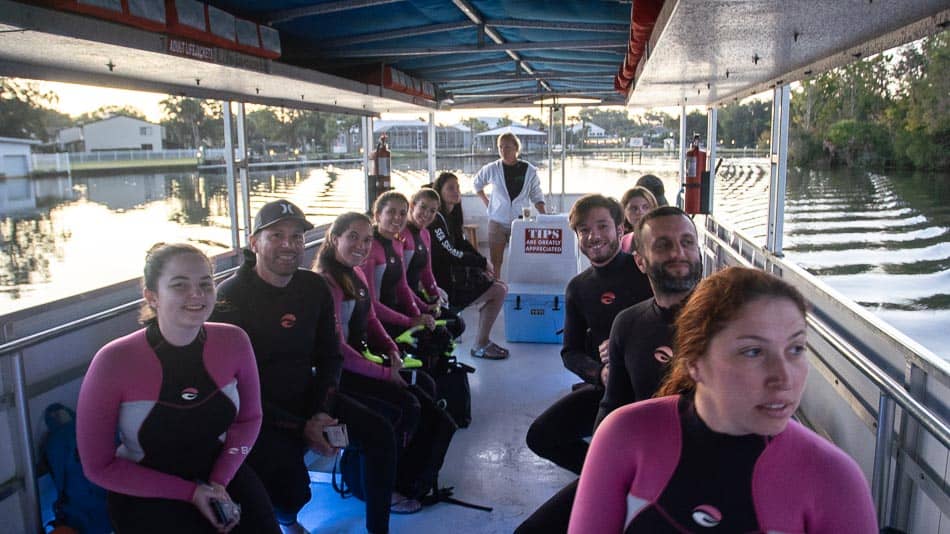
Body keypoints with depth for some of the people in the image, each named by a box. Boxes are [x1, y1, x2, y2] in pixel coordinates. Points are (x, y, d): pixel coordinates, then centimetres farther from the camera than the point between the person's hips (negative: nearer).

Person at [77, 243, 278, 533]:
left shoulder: (234, 341, -12)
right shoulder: (114, 361, -19)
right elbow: (99, 466, -9)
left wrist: (220, 481, -10)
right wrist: (189, 492, -14)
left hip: (220, 473, 3)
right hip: (146, 494, -2)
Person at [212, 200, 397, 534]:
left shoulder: (315, 287, 0)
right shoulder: (229, 297, -18)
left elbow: (330, 356, 8)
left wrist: (321, 412, -9)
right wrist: (301, 428, -22)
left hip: (306, 397, 6)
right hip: (255, 413, -6)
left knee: (380, 433, -6)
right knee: (292, 485, -25)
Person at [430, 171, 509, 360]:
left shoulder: (451, 217, 14)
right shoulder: (436, 220, -16)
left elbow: (463, 245, 15)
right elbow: (450, 254, -21)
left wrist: (483, 267, 0)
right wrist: (483, 263, -11)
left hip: (455, 275, 9)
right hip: (445, 283, -9)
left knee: (501, 287, 4)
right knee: (498, 291, -13)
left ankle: (482, 340, 10)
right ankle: (480, 346, -3)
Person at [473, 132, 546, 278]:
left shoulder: (529, 170, -2)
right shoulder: (492, 169, -1)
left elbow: (537, 196, 4)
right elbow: (477, 184, 18)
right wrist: (486, 201, 8)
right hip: (497, 222, 0)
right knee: (495, 262, 4)